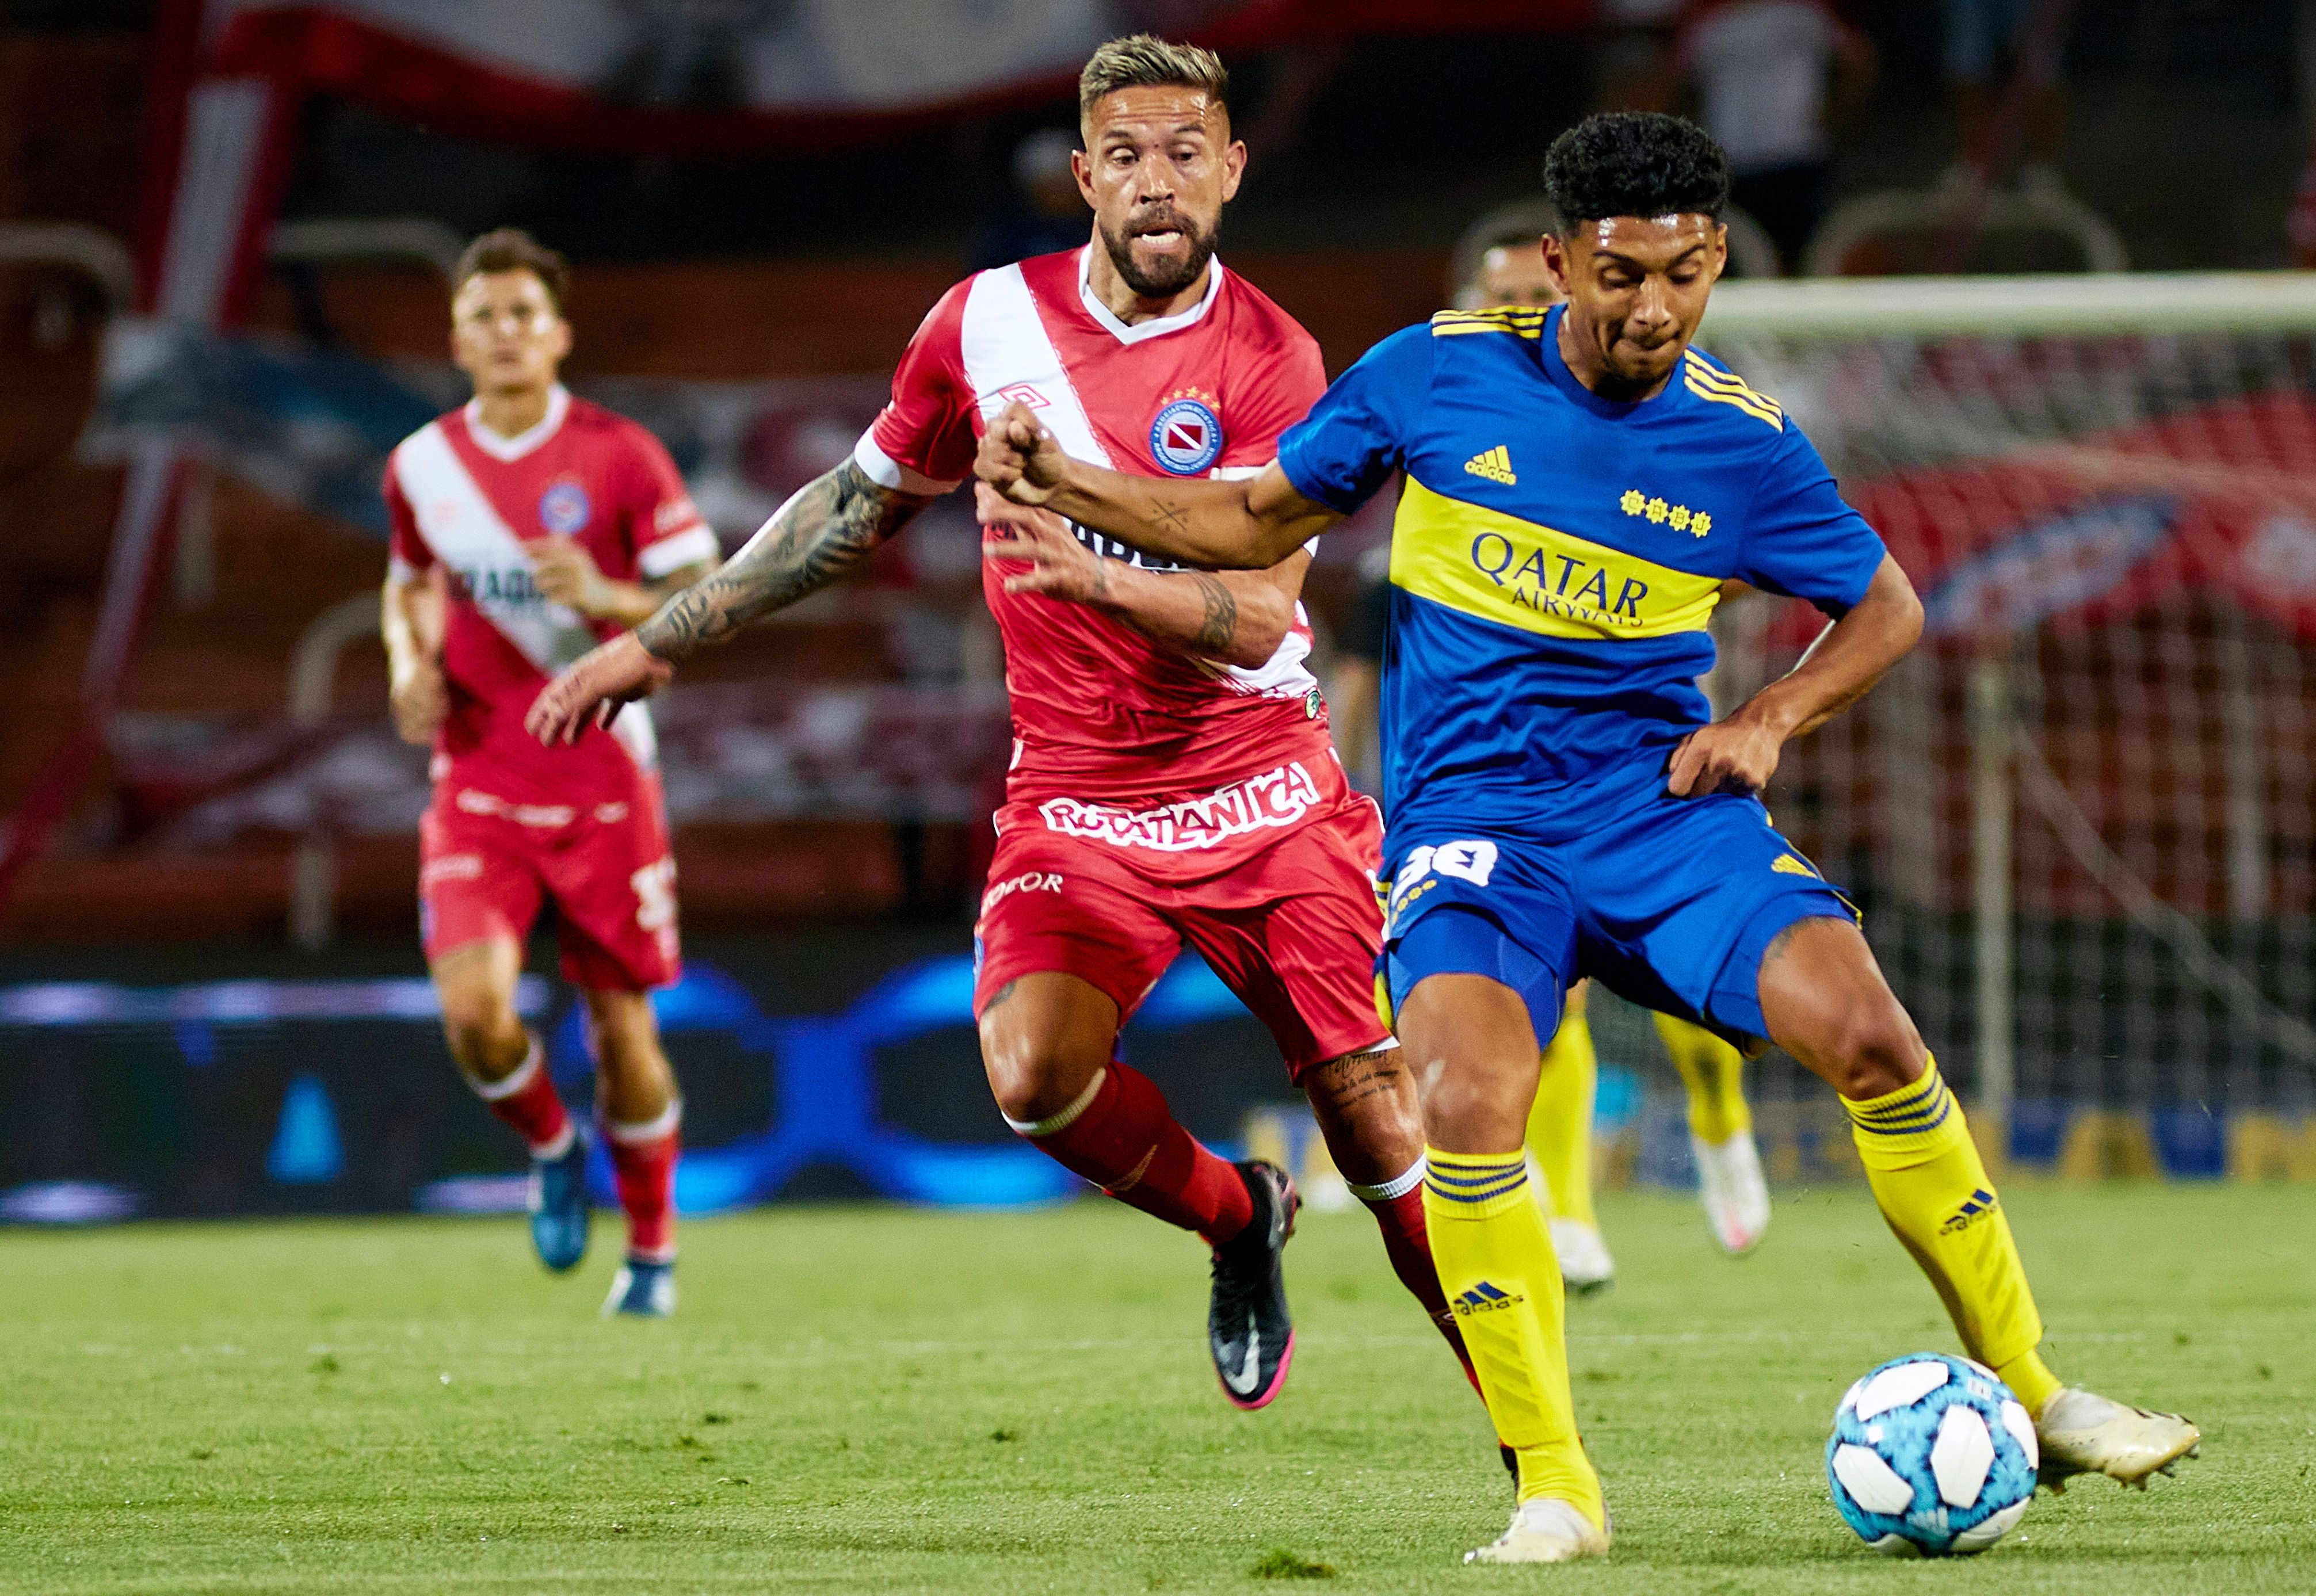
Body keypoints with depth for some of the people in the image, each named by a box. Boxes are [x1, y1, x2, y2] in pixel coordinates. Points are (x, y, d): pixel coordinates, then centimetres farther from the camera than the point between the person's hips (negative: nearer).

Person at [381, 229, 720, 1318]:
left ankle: (651, 1251, 26)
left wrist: (605, 598, -24)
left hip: (602, 785, -2)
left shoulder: (619, 458, -7)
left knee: (622, 1026, 5)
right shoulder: (422, 467, 4)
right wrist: (411, 665, 2)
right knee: (474, 1012, -17)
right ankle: (550, 1148, 16)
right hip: (477, 786, 2)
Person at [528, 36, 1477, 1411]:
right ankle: (1239, 1221, 7)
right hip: (1076, 807, 2)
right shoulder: (989, 323, 0)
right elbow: (860, 506, 16)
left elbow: (1257, 617, -20)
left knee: (1382, 1126, -7)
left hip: (1267, 804, -2)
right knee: (1034, 1072, -24)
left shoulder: (1271, 363, -9)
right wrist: (661, 644, 18)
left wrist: (1096, 575, -39)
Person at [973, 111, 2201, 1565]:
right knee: (1468, 1106, -29)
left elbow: (1888, 605, 14)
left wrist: (1770, 722, -2)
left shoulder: (1743, 444, -1)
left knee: (1872, 1039, -21)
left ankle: (2030, 1400, -3)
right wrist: (1063, 485, 1)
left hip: (1663, 804, 1)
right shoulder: (1441, 372, -2)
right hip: (1471, 817, -1)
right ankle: (1555, 1491, -16)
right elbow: (1260, 523, 11)